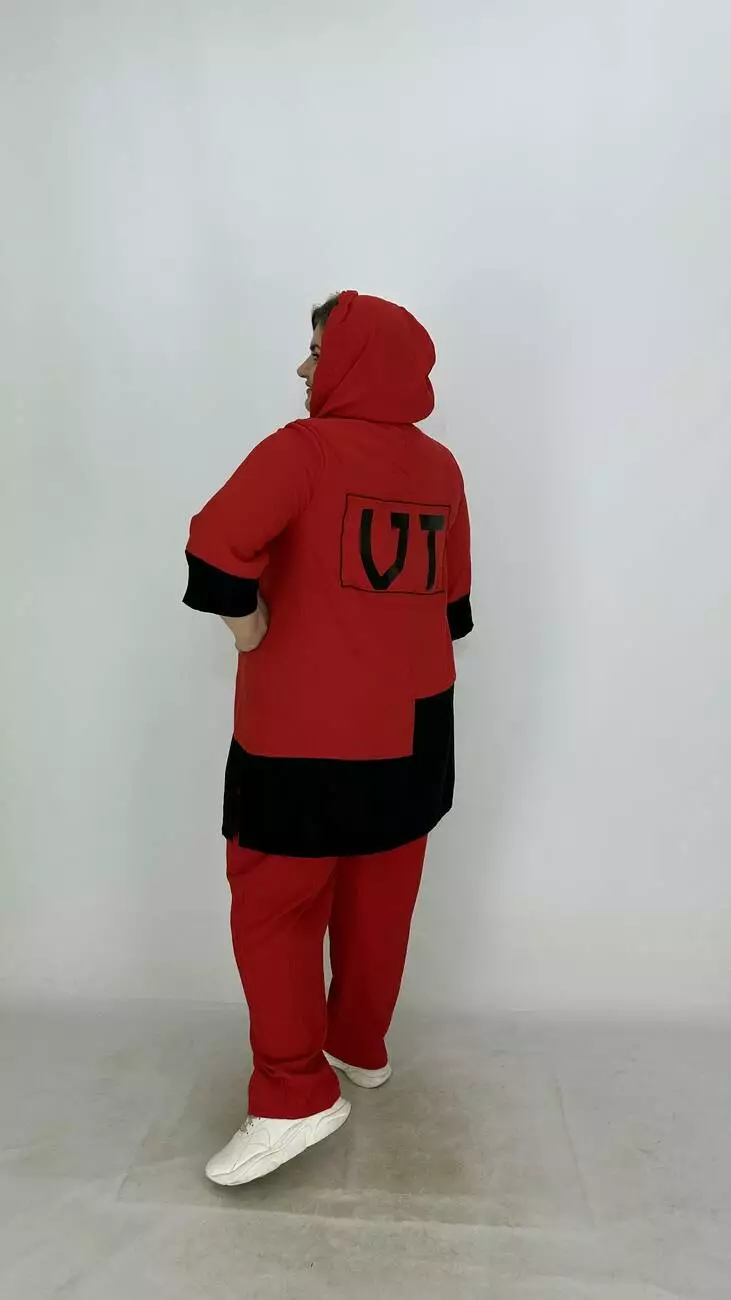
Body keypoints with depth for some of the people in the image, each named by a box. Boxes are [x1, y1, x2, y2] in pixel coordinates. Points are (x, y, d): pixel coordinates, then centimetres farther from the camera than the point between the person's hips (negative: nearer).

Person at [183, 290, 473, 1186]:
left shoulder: (305, 448, -13)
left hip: (309, 729, -6)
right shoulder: (440, 467, 6)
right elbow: (453, 600, 12)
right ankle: (361, 1046, 36)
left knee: (272, 904, 8)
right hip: (413, 724, 7)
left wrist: (247, 623, -10)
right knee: (378, 900, 18)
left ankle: (295, 1096, 11)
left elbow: (216, 549, -26)